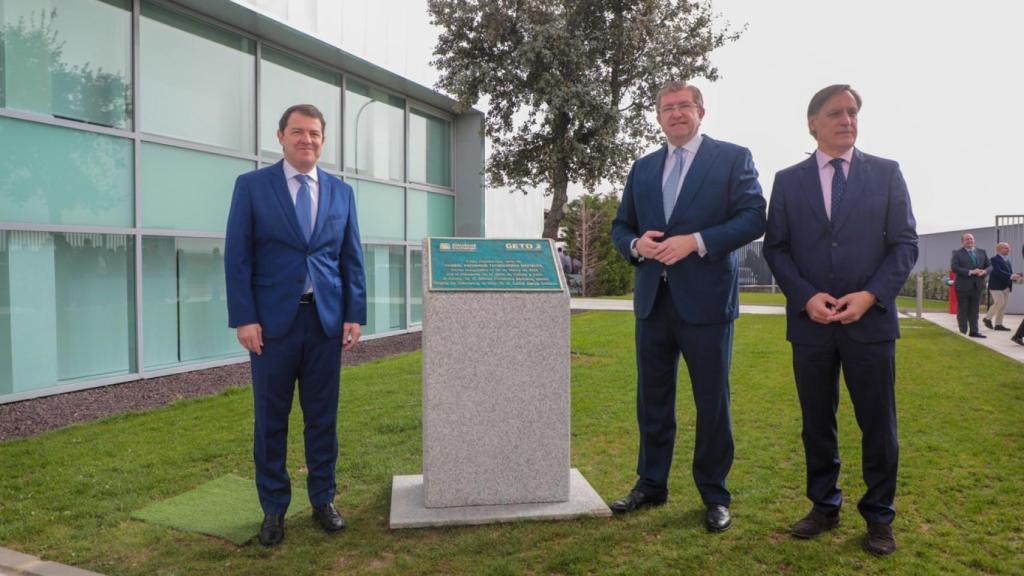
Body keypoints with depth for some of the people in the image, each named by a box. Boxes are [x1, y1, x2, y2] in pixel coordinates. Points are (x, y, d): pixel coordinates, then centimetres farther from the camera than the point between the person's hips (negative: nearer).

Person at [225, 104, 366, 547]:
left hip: (327, 320, 2)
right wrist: (244, 319, -10)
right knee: (271, 418, 7)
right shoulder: (251, 186, 1)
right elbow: (237, 258, -3)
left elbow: (352, 260, 9)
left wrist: (354, 315, 1)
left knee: (323, 416, 9)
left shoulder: (341, 192, 9)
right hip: (273, 321, -2)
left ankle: (323, 499, 24)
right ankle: (273, 508, 22)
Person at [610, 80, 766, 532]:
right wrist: (636, 244, -8)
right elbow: (620, 225, 15)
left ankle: (714, 495, 20)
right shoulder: (643, 168, 15)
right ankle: (651, 484, 27)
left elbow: (753, 218, -9)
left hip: (705, 298, -4)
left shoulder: (733, 158, 1)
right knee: (652, 398, 12)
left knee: (712, 401, 5)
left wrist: (695, 241, -19)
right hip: (653, 298, 5)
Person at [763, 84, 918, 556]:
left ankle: (879, 516, 21)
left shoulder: (886, 173, 5)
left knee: (878, 423, 6)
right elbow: (775, 248, 4)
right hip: (809, 321, 1)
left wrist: (870, 295, -12)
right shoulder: (787, 180, 7)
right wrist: (806, 296, -11)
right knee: (816, 422, 10)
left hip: (870, 319, -1)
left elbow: (905, 243, 2)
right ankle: (824, 506, 24)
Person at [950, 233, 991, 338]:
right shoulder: (957, 253, -1)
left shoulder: (982, 252, 13)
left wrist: (984, 271, -10)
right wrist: (970, 272, -21)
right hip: (963, 286, -4)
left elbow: (989, 266, 13)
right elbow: (954, 267, -14)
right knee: (962, 310, 0)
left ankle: (974, 331, 12)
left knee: (974, 310, 8)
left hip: (977, 285, 4)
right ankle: (963, 332, 4)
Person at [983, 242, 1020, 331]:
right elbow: (998, 272, -21)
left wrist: (1014, 276, -4)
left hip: (1006, 286, 8)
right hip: (996, 286, -8)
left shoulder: (1007, 260, 18)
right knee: (999, 303, -14)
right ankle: (987, 318, 4)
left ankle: (998, 324, 9)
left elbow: (1009, 272, 17)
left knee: (1003, 305, 6)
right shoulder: (994, 259, -9)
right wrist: (1011, 276, -29)